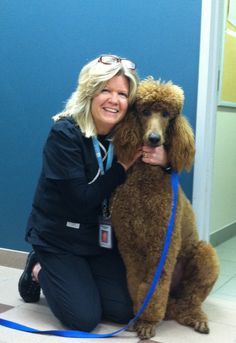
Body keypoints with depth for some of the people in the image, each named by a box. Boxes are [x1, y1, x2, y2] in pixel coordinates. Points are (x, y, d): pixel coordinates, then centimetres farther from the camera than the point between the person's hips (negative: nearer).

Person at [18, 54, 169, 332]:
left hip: (102, 237, 5)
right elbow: (82, 201, -24)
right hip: (59, 237, -5)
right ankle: (39, 271, 17)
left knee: (124, 312, -1)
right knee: (85, 319, -9)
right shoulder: (64, 134, -21)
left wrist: (164, 160, -20)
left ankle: (70, 278, 24)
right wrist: (122, 167, -21)